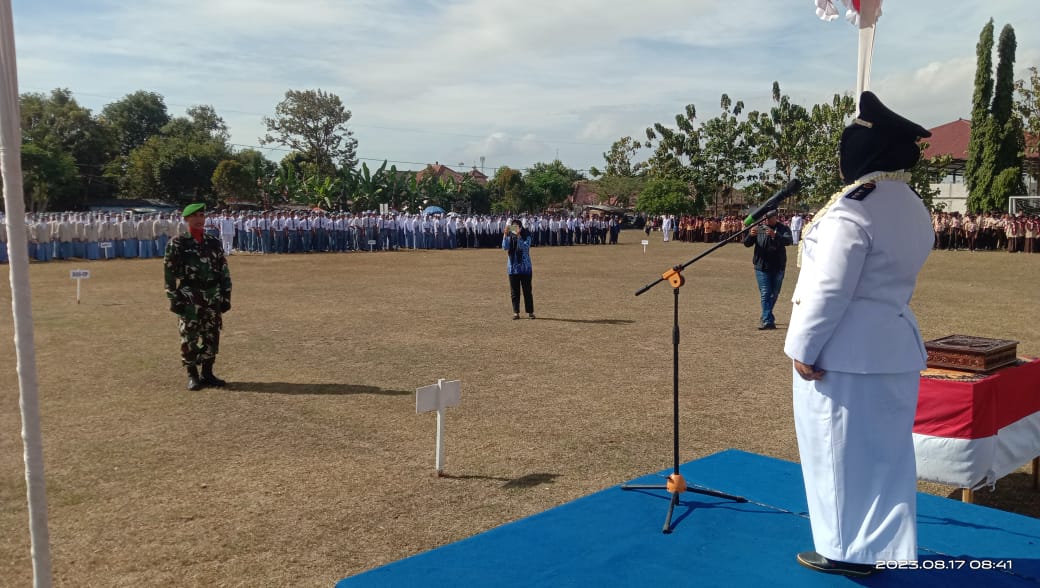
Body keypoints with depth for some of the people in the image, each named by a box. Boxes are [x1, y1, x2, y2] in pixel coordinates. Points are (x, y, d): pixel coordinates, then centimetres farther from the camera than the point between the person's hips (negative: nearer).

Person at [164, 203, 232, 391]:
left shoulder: (215, 242, 10)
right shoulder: (177, 244, -1)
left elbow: (224, 271, 11)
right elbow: (169, 273, -3)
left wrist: (226, 296, 6)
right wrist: (174, 299, -9)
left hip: (213, 296, 4)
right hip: (189, 296, -3)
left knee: (212, 336, 7)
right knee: (189, 337, -2)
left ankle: (207, 373, 18)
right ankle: (192, 375, 10)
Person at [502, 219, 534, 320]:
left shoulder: (526, 236, -3)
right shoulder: (510, 237, 4)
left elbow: (525, 247, -20)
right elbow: (505, 247, -13)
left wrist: (518, 236, -30)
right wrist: (505, 234, -23)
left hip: (525, 267, -2)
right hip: (513, 268, 2)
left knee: (527, 290, 2)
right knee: (514, 291, 4)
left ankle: (530, 312, 11)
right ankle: (516, 312, 10)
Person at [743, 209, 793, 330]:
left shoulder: (783, 228, -2)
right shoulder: (758, 228, 1)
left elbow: (789, 240, -21)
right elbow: (747, 244, -4)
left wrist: (775, 235, -39)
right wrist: (750, 235, -27)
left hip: (778, 267, 1)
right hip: (761, 266, -1)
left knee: (774, 294, 13)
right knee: (765, 294, -8)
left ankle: (766, 318, 30)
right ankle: (768, 321, -11)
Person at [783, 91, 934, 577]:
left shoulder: (853, 208, -20)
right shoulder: (914, 210, 10)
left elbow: (829, 289, -22)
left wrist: (803, 347, -15)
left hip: (844, 350, -9)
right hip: (896, 344, 9)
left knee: (840, 452, 4)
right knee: (884, 450, 15)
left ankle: (848, 551, 16)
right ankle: (880, 548, 26)